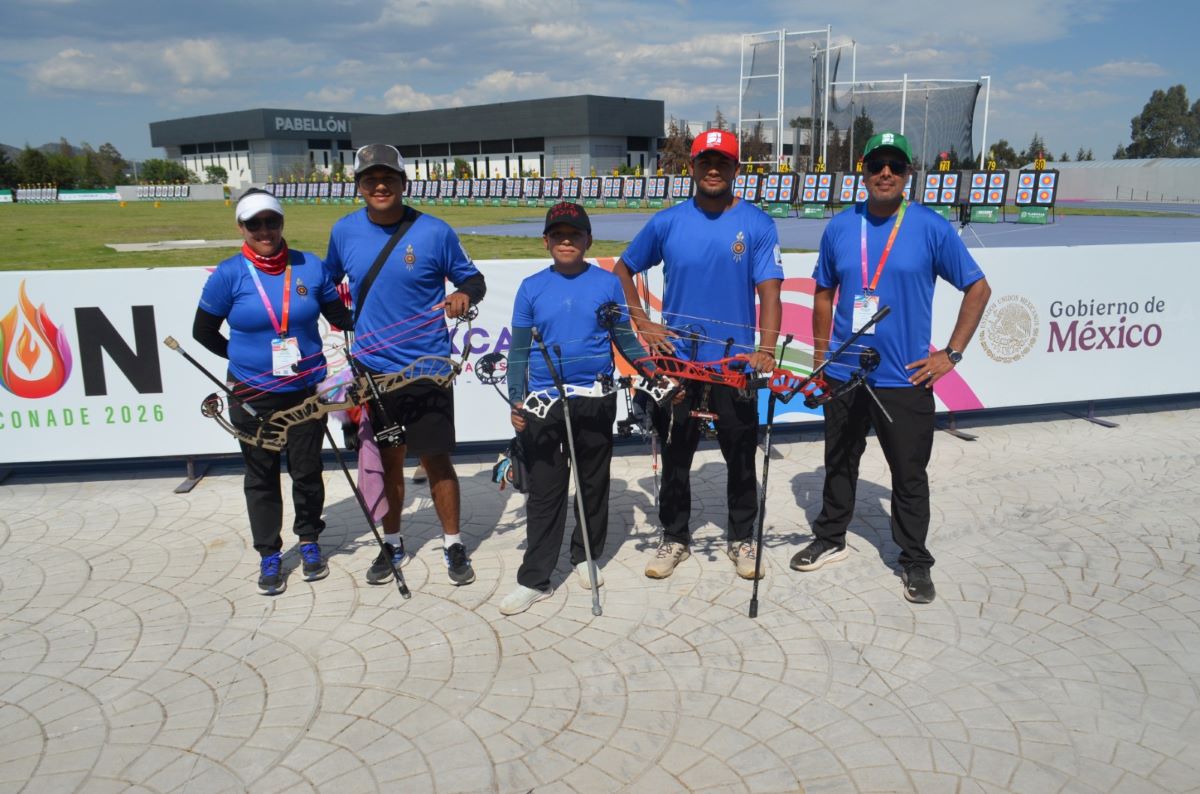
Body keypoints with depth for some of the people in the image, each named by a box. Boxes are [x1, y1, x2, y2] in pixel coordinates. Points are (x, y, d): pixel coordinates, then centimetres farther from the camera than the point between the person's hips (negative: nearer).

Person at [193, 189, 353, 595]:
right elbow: (203, 332, 2)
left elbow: (340, 316, 4)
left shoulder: (310, 266, -3)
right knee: (261, 477, 12)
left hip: (306, 391, 1)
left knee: (307, 470, 13)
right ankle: (269, 556, 26)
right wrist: (242, 357, 0)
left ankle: (309, 541, 35)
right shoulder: (229, 274, -8)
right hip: (252, 396, -1)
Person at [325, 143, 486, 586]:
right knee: (388, 459, 14)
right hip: (372, 367, 3)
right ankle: (391, 543, 31)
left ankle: (453, 544, 21)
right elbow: (327, 281, 18)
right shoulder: (344, 232, 2)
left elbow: (472, 279, 0)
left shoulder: (435, 232, -8)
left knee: (436, 459, 3)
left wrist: (464, 295, -21)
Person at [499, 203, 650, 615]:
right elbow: (518, 351, 5)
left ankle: (586, 556, 31)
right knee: (544, 490, 2)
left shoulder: (608, 283, 1)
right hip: (543, 401, 0)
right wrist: (516, 401, -3)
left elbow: (626, 339, 4)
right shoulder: (531, 288, 2)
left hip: (596, 399, 0)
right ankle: (534, 579, 9)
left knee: (594, 482, 12)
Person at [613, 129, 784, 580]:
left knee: (741, 457, 10)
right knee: (675, 455, 11)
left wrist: (766, 348, -26)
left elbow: (769, 291, -11)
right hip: (677, 361, 1)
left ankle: (742, 539, 27)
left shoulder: (757, 225, -2)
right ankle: (675, 538, 27)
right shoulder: (668, 222, 2)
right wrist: (643, 323, 3)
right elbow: (622, 270, 13)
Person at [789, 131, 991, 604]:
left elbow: (978, 288, -1)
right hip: (843, 374, 3)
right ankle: (830, 540, 34)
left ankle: (915, 562, 22)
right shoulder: (840, 227, 3)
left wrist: (950, 354, -6)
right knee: (839, 463, 17)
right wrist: (820, 353, 8)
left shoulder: (931, 228, -6)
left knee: (910, 475, 6)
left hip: (905, 379, -3)